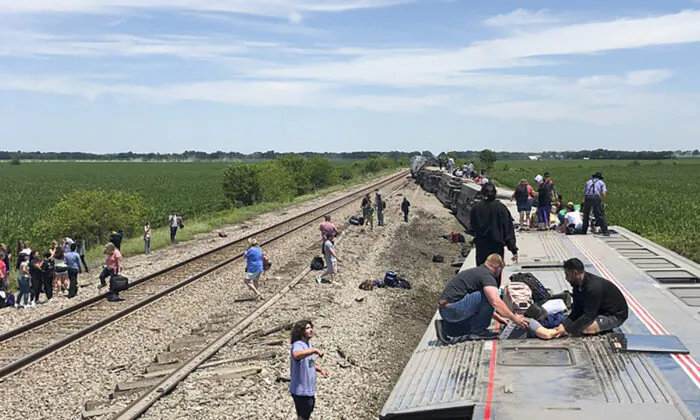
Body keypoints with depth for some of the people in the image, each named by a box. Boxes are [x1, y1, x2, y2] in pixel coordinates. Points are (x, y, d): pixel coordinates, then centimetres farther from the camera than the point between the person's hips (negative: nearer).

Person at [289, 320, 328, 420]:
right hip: (301, 391, -9)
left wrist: (320, 369, 10)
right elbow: (296, 355, -47)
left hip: (309, 389, 9)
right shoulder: (298, 345, -22)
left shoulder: (307, 344, 9)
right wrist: (314, 350, -52)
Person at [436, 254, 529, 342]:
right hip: (453, 308, -10)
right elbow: (496, 302, -21)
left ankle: (445, 327, 13)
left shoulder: (477, 271, 23)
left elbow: (482, 305, 35)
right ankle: (478, 329, -1)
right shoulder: (487, 275, -8)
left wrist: (497, 317, 35)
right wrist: (514, 318, -11)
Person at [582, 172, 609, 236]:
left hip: (587, 197, 3)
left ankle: (584, 231, 20)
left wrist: (584, 201, 36)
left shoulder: (588, 182, 30)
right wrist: (603, 203, 14)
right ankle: (605, 231, -6)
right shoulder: (601, 182, 21)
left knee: (586, 215, 14)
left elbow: (584, 192, 27)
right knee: (600, 215, -1)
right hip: (596, 197, -3)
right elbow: (604, 193, 6)